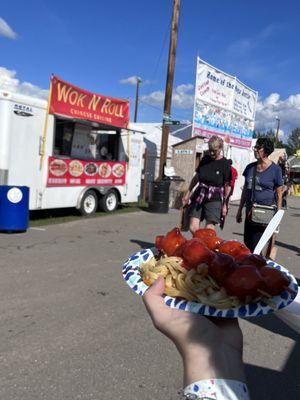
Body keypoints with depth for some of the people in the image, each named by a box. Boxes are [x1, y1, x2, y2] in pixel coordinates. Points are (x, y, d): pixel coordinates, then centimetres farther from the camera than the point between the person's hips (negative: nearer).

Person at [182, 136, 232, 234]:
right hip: (199, 196, 4)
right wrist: (188, 194, 17)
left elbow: (227, 186, -3)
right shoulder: (205, 159, 6)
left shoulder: (225, 164, -6)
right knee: (193, 228, -1)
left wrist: (225, 204, -4)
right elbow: (196, 177, 15)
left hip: (214, 199, -4)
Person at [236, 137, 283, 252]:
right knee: (247, 243, 11)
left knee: (256, 245, -7)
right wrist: (240, 210, 15)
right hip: (250, 212, 5)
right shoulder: (250, 167, 8)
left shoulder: (275, 169, -6)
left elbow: (278, 194, -3)